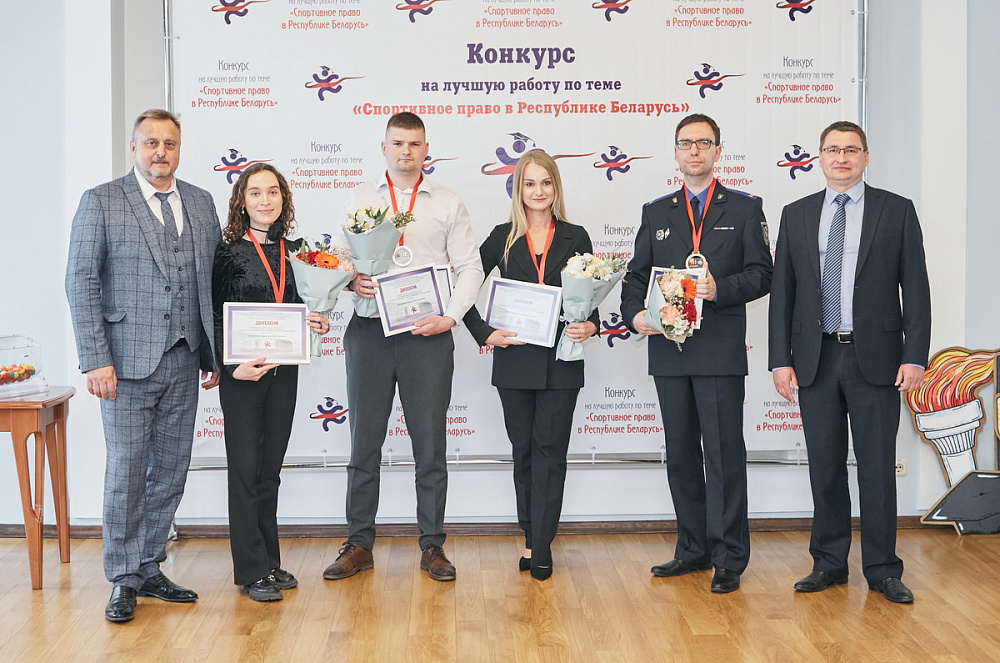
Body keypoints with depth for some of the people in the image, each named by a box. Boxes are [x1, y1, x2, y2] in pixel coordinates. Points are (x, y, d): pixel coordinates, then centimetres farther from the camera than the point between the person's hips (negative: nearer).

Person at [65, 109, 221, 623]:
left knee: (170, 472, 9)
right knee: (126, 472, -1)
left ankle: (149, 568, 23)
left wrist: (214, 354, 9)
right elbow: (81, 281, -5)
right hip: (128, 360, -4)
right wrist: (95, 359, -13)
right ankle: (124, 580, 12)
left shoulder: (201, 203, 12)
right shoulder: (101, 202, 0)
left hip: (183, 363, 4)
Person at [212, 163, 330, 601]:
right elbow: (213, 317, -8)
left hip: (283, 371, 5)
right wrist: (232, 365, -18)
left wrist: (311, 320, -2)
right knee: (246, 468, 1)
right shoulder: (228, 252, -7)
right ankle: (251, 570, 8)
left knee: (270, 469, 12)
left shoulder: (290, 251, 9)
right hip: (242, 374, -5)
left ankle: (270, 562, 22)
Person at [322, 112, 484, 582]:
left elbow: (469, 267, 6)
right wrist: (351, 281, -12)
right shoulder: (359, 199, 13)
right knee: (364, 442, 5)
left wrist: (450, 316, -8)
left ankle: (432, 546, 14)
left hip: (427, 334, -1)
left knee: (430, 444, 4)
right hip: (369, 331, 1)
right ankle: (359, 545, 14)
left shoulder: (448, 204, 10)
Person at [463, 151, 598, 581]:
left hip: (561, 359, -1)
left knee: (550, 451, 0)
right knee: (524, 451, 8)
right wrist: (484, 333, -4)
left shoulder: (575, 238, 6)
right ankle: (531, 540, 18)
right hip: (514, 358, 1)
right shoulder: (503, 238, 5)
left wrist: (590, 326, -12)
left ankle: (540, 547, 5)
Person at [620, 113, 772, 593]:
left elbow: (761, 274, 0)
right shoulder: (656, 212, 16)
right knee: (680, 454, 9)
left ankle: (729, 558, 5)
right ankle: (693, 549, 20)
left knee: (724, 453, -4)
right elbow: (636, 274, 13)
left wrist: (719, 289, -17)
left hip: (720, 350, -4)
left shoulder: (744, 208, 7)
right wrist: (635, 313, -6)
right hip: (668, 350, 4)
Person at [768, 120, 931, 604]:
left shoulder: (897, 211, 3)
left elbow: (915, 289, 0)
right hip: (815, 359, 2)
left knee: (877, 467, 3)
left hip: (875, 358, -2)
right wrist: (780, 359, 0)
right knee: (825, 466, 9)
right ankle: (829, 563, 20)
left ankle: (882, 570, 15)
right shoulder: (796, 215, 9)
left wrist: (915, 356, -8)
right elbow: (782, 291, 7)